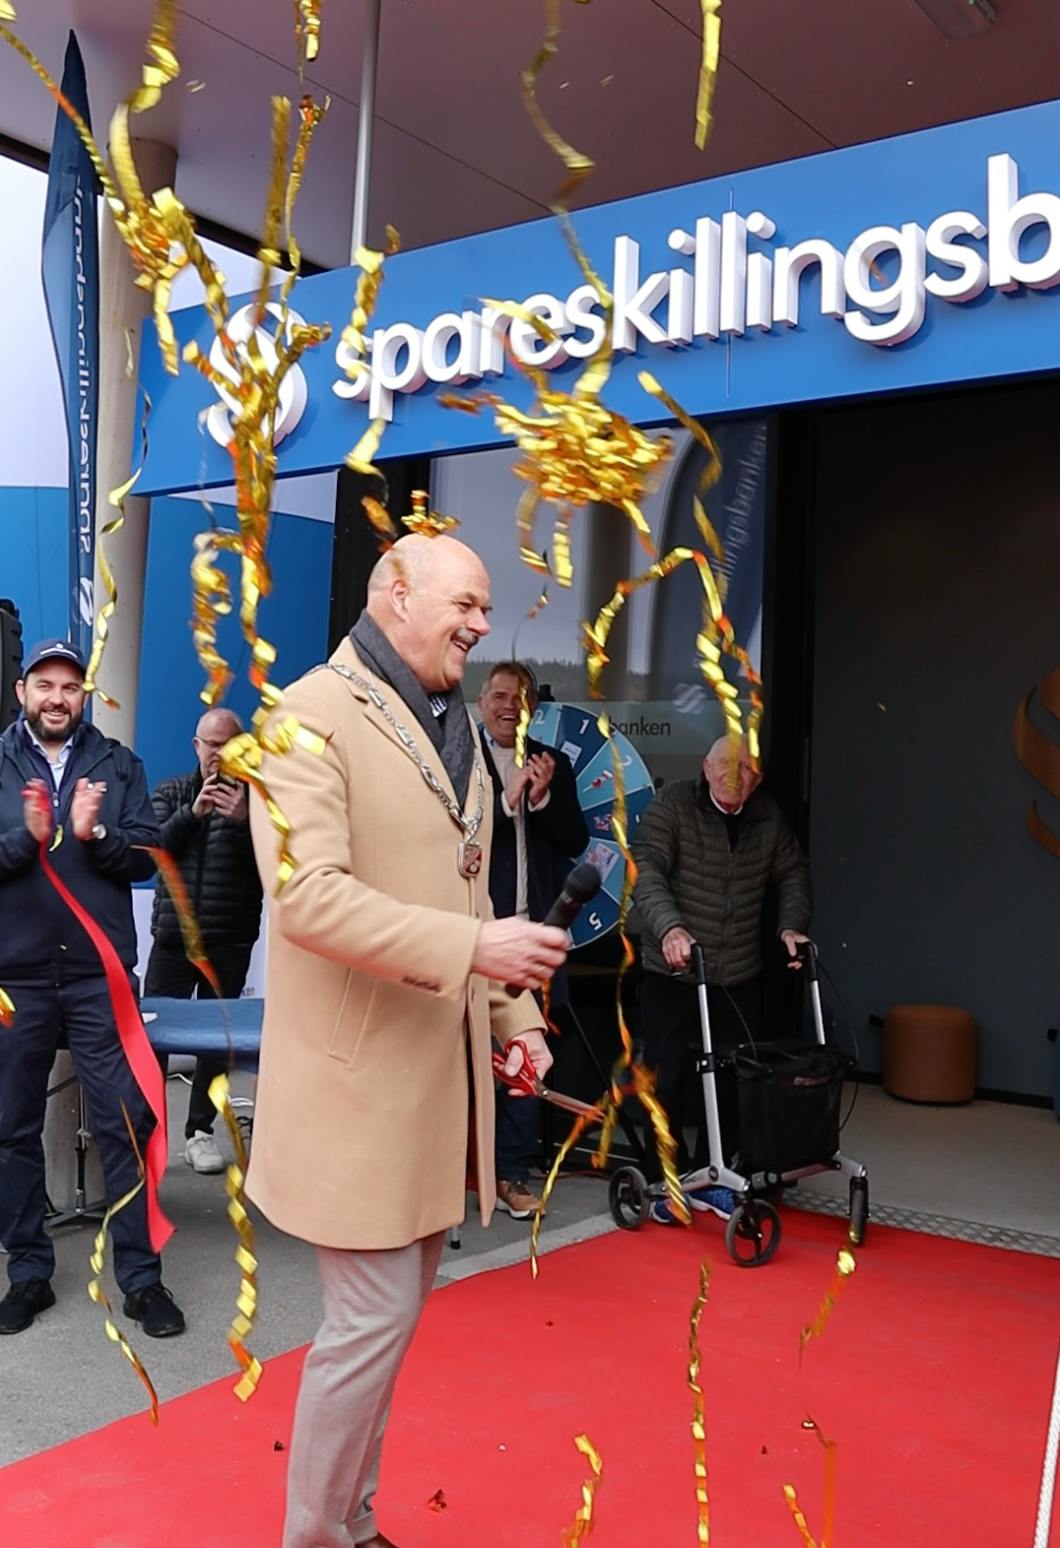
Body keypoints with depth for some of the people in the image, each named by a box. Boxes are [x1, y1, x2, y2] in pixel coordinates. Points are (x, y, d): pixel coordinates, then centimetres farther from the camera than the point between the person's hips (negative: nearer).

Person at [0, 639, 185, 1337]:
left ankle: (142, 1275, 10)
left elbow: (146, 857, -1)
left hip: (99, 974, -1)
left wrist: (93, 835, -18)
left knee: (126, 1124, 0)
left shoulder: (119, 765, 6)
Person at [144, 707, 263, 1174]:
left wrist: (242, 820, -20)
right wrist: (193, 812, -16)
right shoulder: (171, 793, 10)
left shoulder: (254, 797, 4)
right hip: (173, 935, 1)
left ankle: (200, 1130, 15)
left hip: (230, 941, -1)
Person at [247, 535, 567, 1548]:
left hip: (441, 1072, 8)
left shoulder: (455, 727, 15)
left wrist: (513, 1012, 12)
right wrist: (471, 949, -27)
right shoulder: (313, 716, -13)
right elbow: (306, 895, -24)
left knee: (390, 1313, 18)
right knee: (374, 1320, -2)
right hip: (361, 1076, -8)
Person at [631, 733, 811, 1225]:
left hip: (740, 979, 4)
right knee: (669, 1082, 1)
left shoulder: (769, 817, 5)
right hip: (673, 975, -4)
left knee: (732, 1084, 8)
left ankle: (711, 1179, 24)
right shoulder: (672, 805, -10)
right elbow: (646, 870, -21)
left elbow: (792, 874, 17)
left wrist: (791, 925, 0)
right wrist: (668, 927, -36)